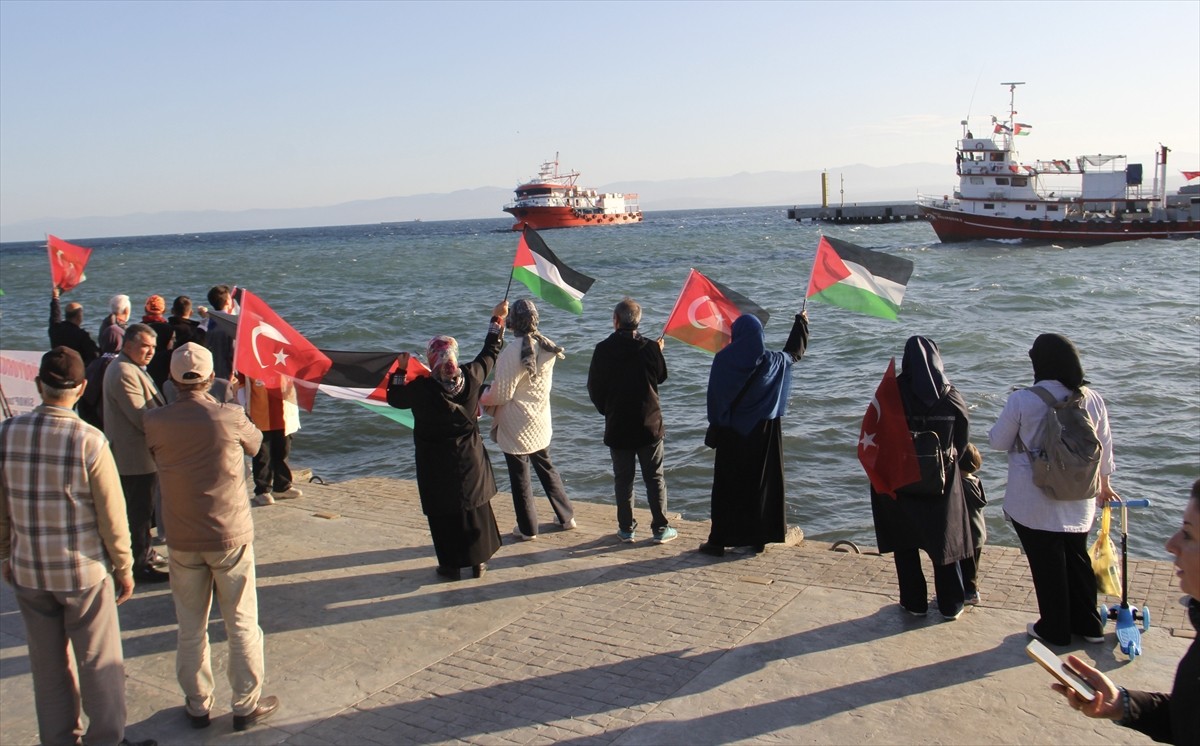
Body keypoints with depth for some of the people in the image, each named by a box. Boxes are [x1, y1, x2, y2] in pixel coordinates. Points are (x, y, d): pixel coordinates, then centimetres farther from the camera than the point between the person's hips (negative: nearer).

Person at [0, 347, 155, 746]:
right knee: (99, 663, 11)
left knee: (48, 665, 18)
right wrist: (124, 568, -1)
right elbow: (112, 515, -13)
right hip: (84, 572, -4)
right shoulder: (89, 441, -19)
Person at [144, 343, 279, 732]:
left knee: (191, 628, 15)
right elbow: (255, 444, 6)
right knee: (242, 625, 10)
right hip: (230, 537, -2)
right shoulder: (229, 416, -14)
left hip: (182, 541, 2)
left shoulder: (155, 422, -9)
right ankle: (247, 705, 19)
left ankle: (197, 705, 26)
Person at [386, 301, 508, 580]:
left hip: (436, 466, -3)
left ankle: (451, 565, 18)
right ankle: (478, 562, 24)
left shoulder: (422, 388, -21)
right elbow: (490, 353, 5)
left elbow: (395, 398, -3)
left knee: (443, 515, 9)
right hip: (469, 460, 3)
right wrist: (498, 319, 15)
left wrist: (399, 370, 5)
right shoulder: (471, 377, -11)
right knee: (475, 510, 15)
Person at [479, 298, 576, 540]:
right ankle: (566, 516, 30)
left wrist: (481, 398, 0)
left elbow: (501, 395, -20)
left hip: (516, 427, -6)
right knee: (546, 468, 22)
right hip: (541, 421, 7)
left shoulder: (512, 353, -24)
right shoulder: (547, 348, -4)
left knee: (519, 476, 8)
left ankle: (527, 528, 18)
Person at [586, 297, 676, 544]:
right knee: (655, 478, 10)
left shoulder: (603, 349, -10)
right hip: (649, 424, 0)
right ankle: (660, 528, 13)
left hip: (617, 425, 0)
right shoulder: (650, 347, -10)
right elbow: (661, 376, 8)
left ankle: (626, 529, 16)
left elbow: (593, 388, -2)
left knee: (622, 479, 11)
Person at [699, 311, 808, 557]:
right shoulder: (773, 362, -4)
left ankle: (719, 540, 8)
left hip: (731, 434, -2)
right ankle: (759, 539, 16)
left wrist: (713, 431, 4)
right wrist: (801, 323, 34)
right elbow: (794, 351, 17)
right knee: (761, 482, 11)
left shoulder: (723, 361, -11)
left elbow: (714, 399, -7)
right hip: (763, 431, 2)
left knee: (727, 485, 4)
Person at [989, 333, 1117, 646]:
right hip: (1078, 500, 5)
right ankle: (1089, 625, 33)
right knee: (1077, 558, 20)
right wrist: (1103, 484, 23)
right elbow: (1104, 446, 8)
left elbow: (998, 441, -5)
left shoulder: (1021, 400, -18)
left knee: (1047, 564, 9)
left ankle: (1054, 629, 22)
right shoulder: (1092, 399, -4)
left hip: (1034, 502, -4)